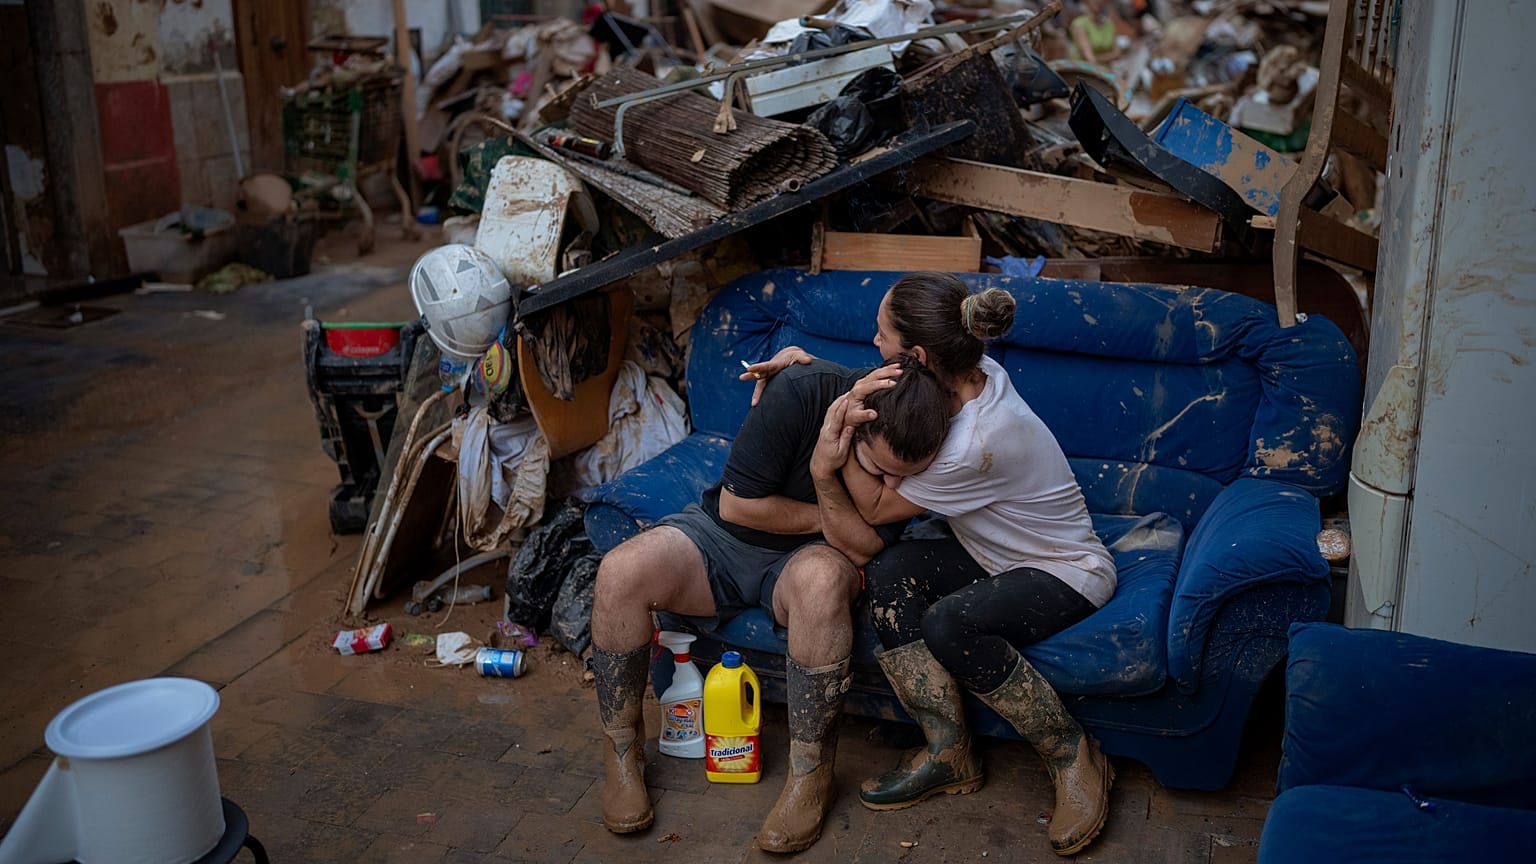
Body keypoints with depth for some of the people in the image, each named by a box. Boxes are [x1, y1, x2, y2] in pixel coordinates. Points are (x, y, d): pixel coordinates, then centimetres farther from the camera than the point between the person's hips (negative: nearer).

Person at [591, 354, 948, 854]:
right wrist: (827, 519, -14)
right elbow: (735, 504, -19)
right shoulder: (800, 395, -26)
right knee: (620, 572, -27)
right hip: (722, 533, 0)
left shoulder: (916, 453, -17)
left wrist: (826, 480, -34)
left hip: (805, 558, 0)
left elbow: (861, 550, -18)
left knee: (823, 577, -38)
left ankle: (810, 774, -23)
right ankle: (622, 750, -5)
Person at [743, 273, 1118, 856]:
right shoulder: (972, 374, -10)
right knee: (889, 570, -19)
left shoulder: (978, 445, -34)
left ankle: (1073, 755, -12)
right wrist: (800, 364, -3)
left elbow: (876, 507, -19)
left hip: (1067, 572, -8)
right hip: (997, 555, 8)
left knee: (949, 623, -36)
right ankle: (949, 754, -11)